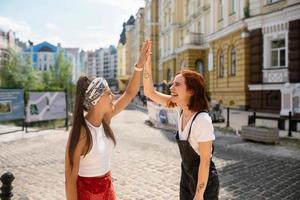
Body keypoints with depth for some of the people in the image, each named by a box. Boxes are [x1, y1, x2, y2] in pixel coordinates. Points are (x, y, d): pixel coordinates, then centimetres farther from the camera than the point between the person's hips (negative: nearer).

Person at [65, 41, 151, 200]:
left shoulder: (105, 118, -8)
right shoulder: (81, 132, -27)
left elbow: (129, 93, -3)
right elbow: (70, 179, -22)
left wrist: (140, 65, -12)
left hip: (107, 187, 7)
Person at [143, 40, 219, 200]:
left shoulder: (202, 121, -29)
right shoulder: (181, 109, -8)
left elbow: (205, 160, -23)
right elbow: (149, 92, -7)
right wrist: (146, 62, -17)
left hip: (204, 181, -7)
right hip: (186, 176, 7)